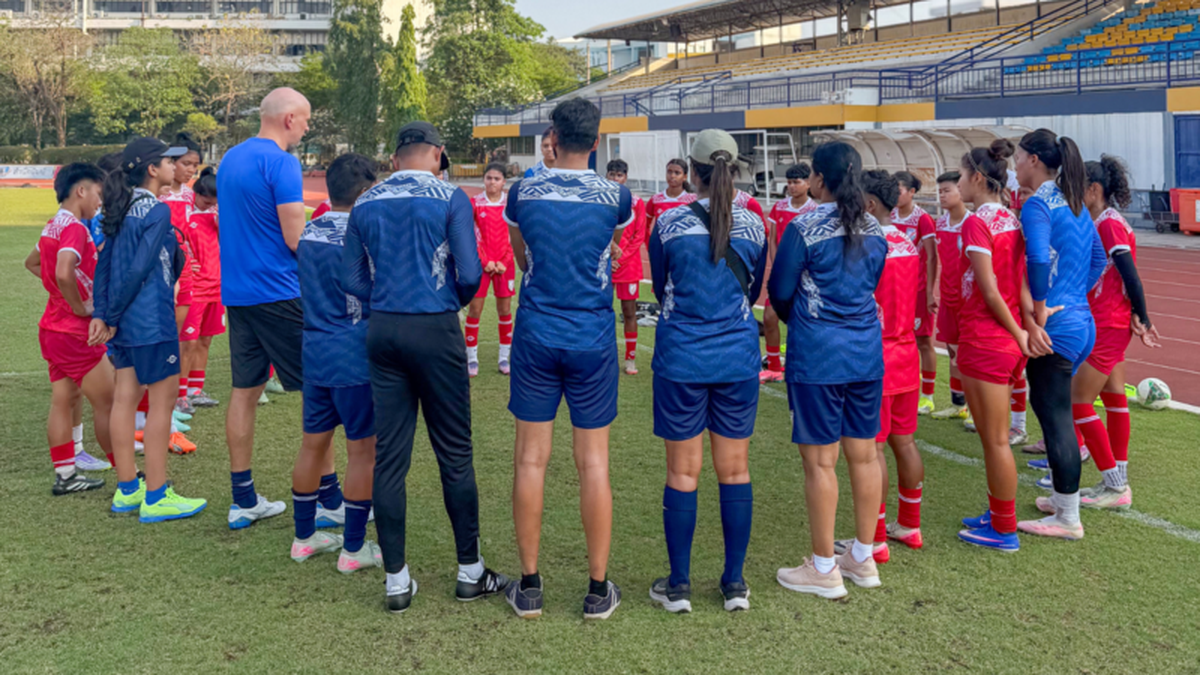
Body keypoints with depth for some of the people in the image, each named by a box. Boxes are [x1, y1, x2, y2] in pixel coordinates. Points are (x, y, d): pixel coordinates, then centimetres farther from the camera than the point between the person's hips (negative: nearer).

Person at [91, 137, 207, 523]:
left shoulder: (122, 209, 12)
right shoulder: (157, 211, -13)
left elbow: (104, 264, 10)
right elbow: (139, 269, -17)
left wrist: (102, 315, 6)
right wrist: (112, 318, -11)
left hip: (124, 320, 9)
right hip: (151, 322, -9)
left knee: (125, 398, 12)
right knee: (162, 401, -1)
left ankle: (127, 490, 21)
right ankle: (156, 498, 3)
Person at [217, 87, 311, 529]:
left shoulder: (230, 158, 14)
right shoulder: (280, 163, -12)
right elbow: (296, 238, -16)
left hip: (236, 291, 8)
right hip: (279, 292, -8)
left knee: (245, 390, 10)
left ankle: (243, 501, 15)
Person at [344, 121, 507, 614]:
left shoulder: (366, 204, 8)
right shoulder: (450, 198, -5)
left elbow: (353, 281, 6)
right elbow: (469, 275, -10)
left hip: (383, 331, 4)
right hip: (436, 331, -4)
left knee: (389, 457, 6)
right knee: (454, 453, 7)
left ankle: (397, 579, 11)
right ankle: (470, 571, 17)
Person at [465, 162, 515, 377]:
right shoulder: (475, 203, -1)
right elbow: (471, 236, -2)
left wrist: (504, 262, -5)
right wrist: (485, 262, -9)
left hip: (504, 264, 1)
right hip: (480, 262, -1)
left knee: (505, 309, 4)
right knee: (474, 308, -3)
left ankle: (504, 358, 12)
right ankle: (472, 358, 5)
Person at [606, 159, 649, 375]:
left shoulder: (637, 203, 2)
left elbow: (639, 236, 1)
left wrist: (621, 257, -9)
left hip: (629, 265, -1)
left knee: (629, 311, 2)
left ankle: (631, 358, 9)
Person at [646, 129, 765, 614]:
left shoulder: (669, 223, -5)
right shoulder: (752, 225, 1)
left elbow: (659, 290, 7)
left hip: (682, 359, -2)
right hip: (738, 358, 2)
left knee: (683, 473, 6)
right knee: (735, 471, 10)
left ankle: (678, 586, 13)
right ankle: (735, 583, 17)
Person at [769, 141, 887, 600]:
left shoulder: (804, 228, -11)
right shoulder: (874, 230, 7)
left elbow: (780, 291, -3)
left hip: (818, 355, -6)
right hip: (866, 351, 6)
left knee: (820, 460, 1)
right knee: (863, 454, 12)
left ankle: (824, 570, 8)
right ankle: (863, 559, 23)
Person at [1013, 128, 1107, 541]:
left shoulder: (1037, 204, -15)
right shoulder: (1074, 204, 13)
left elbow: (1039, 260, -30)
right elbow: (1098, 258, 21)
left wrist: (1038, 315, -21)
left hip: (1055, 329, -9)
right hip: (1082, 320, 9)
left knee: (1054, 418, 0)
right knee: (1056, 413, 20)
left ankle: (1068, 519, 8)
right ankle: (1062, 498, 32)